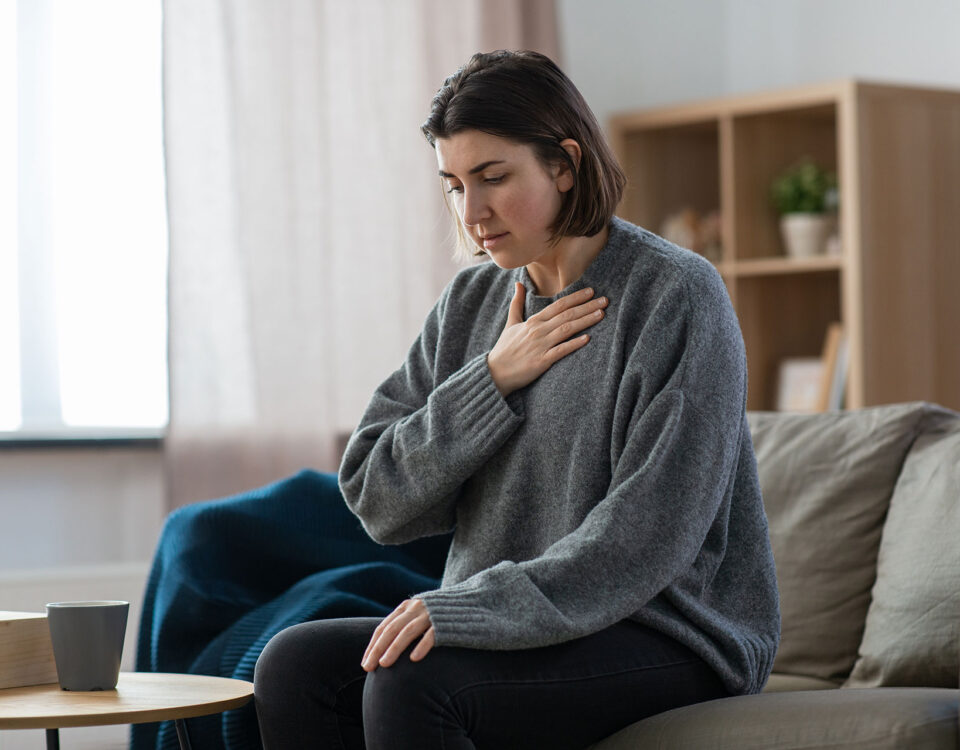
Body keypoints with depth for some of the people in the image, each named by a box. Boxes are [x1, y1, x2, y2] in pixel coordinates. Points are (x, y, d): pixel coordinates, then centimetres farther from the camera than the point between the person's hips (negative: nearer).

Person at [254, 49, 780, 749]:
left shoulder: (677, 294, -9)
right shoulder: (472, 302, 11)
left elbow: (649, 535, -18)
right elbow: (376, 499, 5)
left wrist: (474, 609, -24)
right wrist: (493, 379, -7)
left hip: (668, 637, -7)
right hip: (510, 625, 7)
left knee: (409, 683, -29)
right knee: (293, 665, -15)